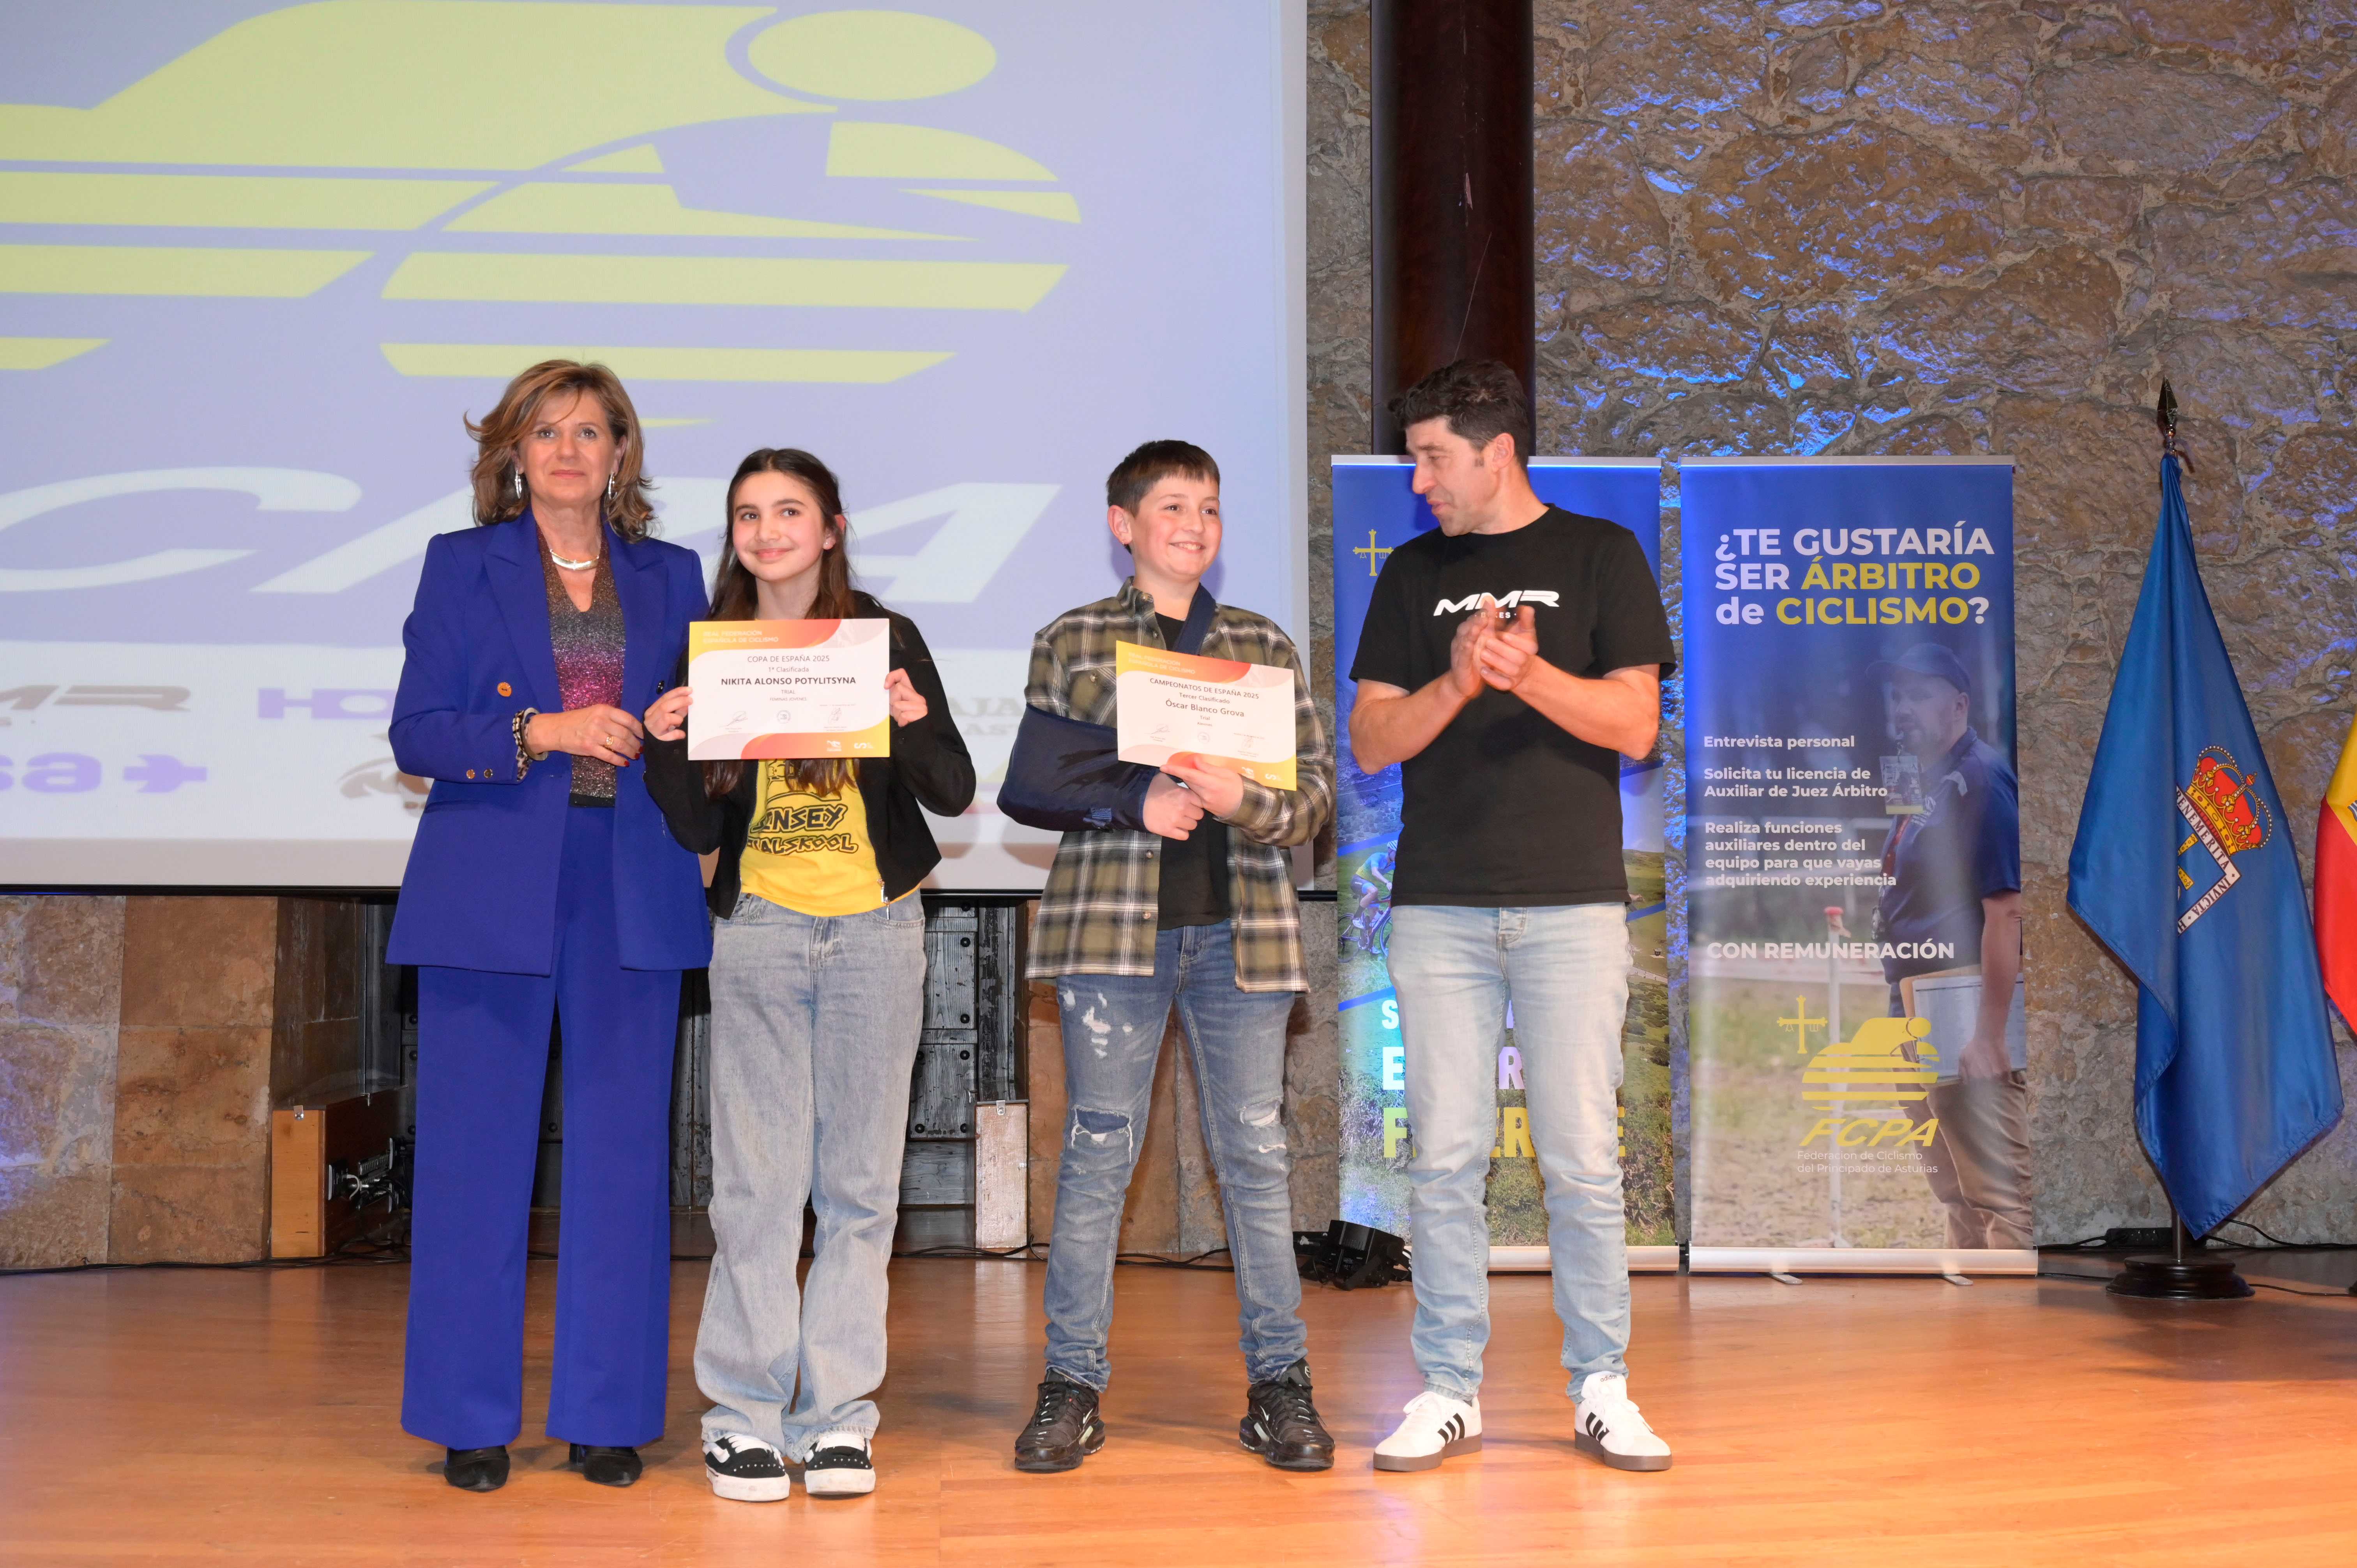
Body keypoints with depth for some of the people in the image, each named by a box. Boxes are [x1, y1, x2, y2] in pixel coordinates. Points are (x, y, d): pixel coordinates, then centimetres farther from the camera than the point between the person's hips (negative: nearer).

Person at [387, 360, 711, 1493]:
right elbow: (416, 733, -1)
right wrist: (538, 732, -15)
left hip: (632, 895, 2)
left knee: (622, 1155, 3)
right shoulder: (461, 566, 7)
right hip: (492, 893, -2)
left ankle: (608, 1418, 13)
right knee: (477, 1155, 1)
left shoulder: (671, 578, 13)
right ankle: (471, 1421, 13)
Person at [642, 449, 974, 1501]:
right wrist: (667, 748, -11)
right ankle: (746, 1415, 8)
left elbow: (954, 795, 1)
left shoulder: (887, 640, 3)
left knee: (859, 1181, 3)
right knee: (755, 1181, -1)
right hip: (758, 932, 1)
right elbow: (699, 831, 6)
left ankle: (838, 1413, 11)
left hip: (876, 931, 0)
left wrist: (915, 721, -17)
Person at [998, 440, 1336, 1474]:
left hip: (1242, 926, 2)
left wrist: (1241, 800, -12)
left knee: (1256, 1154, 4)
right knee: (1098, 1150, 1)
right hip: (1113, 923, -2)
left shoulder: (1267, 648, 14)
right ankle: (1073, 1384, 10)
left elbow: (1316, 789, 8)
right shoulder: (1073, 641, 8)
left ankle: (1279, 1382, 12)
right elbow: (1030, 783, 3)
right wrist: (1135, 801, -11)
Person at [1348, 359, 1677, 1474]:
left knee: (1581, 1160, 0)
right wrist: (1459, 681, -12)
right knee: (1445, 1157, 3)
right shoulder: (1414, 575, 13)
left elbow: (1635, 725, -2)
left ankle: (1601, 1393, 12)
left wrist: (1531, 672, -19)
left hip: (1571, 902, -2)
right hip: (1439, 909, 2)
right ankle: (1449, 1393, 12)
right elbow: (1371, 743, 6)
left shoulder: (1600, 556, 6)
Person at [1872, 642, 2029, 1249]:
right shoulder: (1926, 786, 16)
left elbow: (2006, 912, -22)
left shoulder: (1981, 778, -14)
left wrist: (1989, 1032, -25)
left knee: (2001, 1197, -8)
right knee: (1958, 1198, 19)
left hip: (1969, 1021, -10)